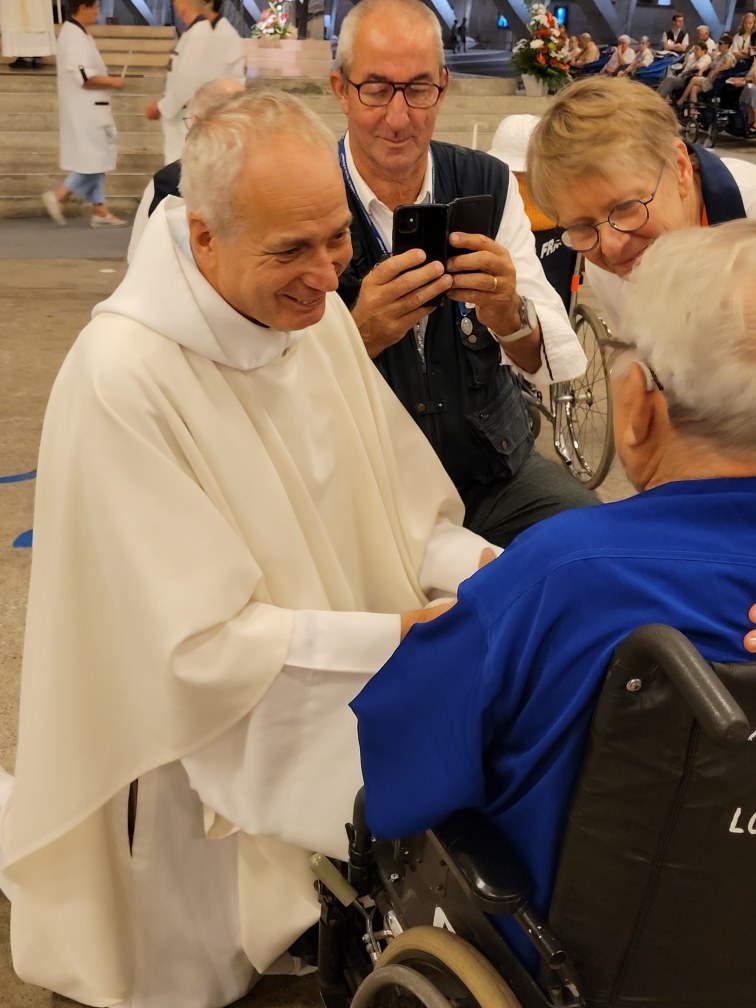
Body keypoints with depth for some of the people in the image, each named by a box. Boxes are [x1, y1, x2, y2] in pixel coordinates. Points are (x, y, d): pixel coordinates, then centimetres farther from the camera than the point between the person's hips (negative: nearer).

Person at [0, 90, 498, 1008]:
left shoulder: (313, 313, -6)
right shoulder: (120, 380, -29)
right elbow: (201, 646, -26)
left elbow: (398, 515, 0)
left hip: (337, 714, 7)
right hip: (205, 749, -6)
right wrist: (408, 634, -29)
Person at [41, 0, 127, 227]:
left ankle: (99, 210, 15)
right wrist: (112, 82, -13)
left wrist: (107, 80, 10)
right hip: (84, 110, -10)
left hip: (88, 108, 10)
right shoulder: (75, 37, -18)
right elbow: (85, 77, -24)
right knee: (94, 158, -5)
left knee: (97, 157, 12)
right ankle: (58, 196, 1)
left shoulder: (75, 33, 13)